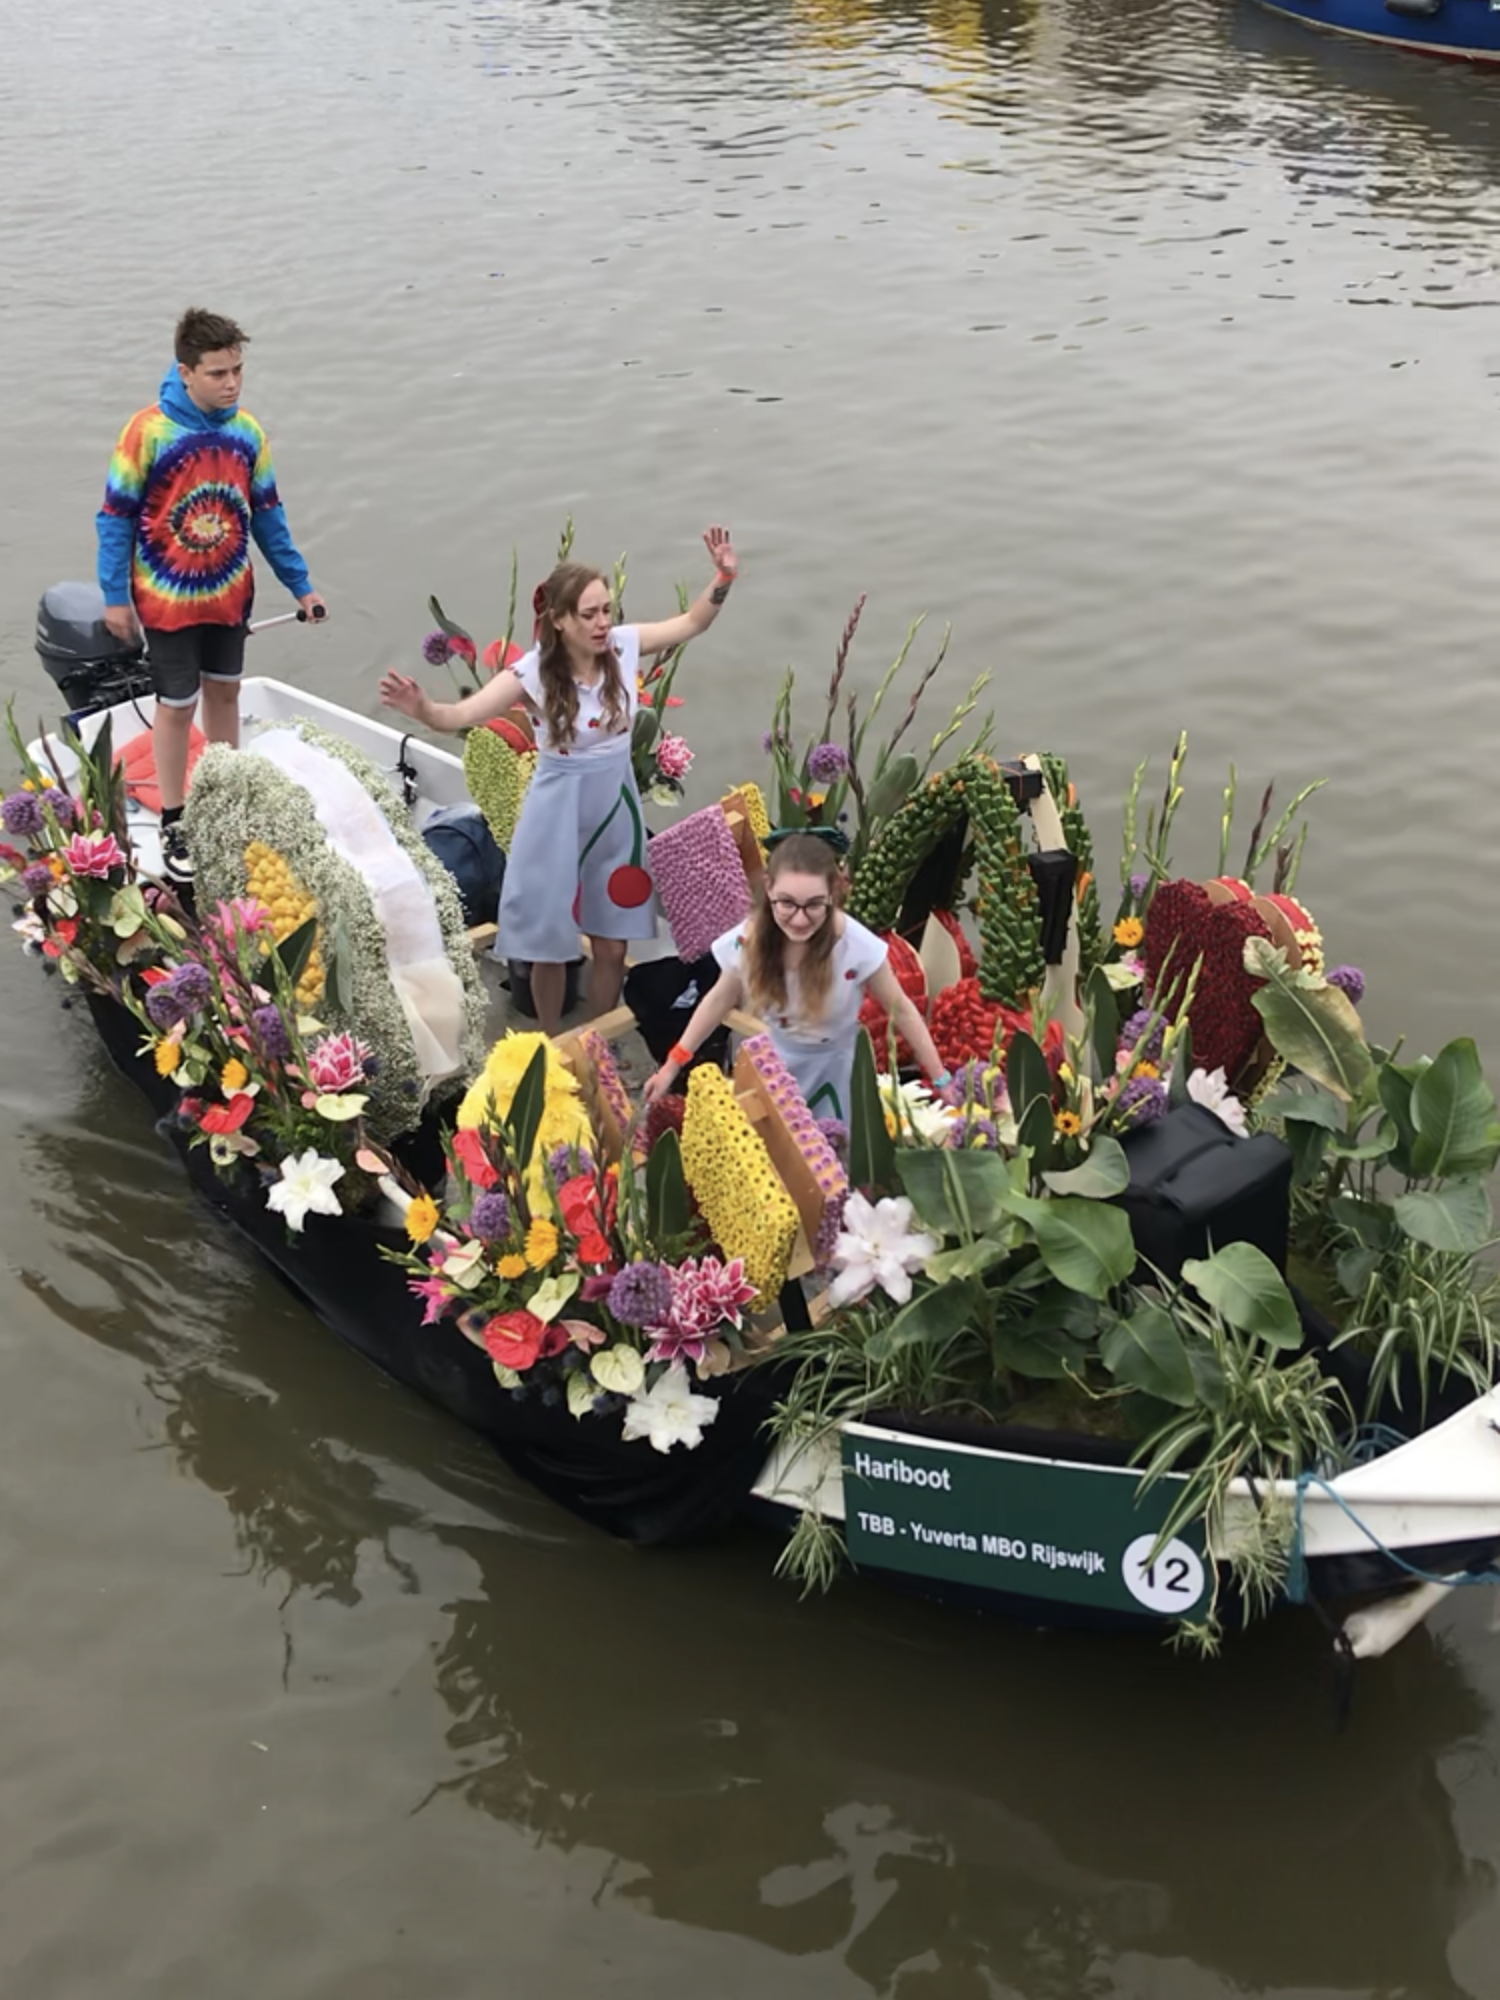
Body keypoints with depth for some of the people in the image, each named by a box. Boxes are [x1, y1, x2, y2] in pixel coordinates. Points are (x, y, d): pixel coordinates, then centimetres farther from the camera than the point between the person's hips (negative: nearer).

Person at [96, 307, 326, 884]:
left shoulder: (247, 431, -6)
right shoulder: (149, 431, -20)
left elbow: (266, 513, 5)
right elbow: (116, 515, -12)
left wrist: (301, 585, 6)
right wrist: (115, 596, -11)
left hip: (230, 593, 5)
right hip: (168, 598, -4)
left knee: (224, 692, 18)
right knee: (177, 705, 5)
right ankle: (173, 824, 18)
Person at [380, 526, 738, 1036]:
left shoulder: (624, 645, -10)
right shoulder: (533, 672, -21)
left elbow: (691, 623, 5)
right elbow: (461, 714, -31)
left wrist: (723, 579, -11)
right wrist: (424, 710, -53)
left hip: (616, 808, 4)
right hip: (558, 815, -3)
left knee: (612, 946, 14)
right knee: (552, 945, 10)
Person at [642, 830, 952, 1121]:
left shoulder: (856, 946, -30)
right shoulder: (749, 939, -23)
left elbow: (901, 1009, -15)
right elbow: (720, 999, -4)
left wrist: (941, 1080, -11)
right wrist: (673, 1065, -1)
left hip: (834, 1069, -2)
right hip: (773, 1066, 2)